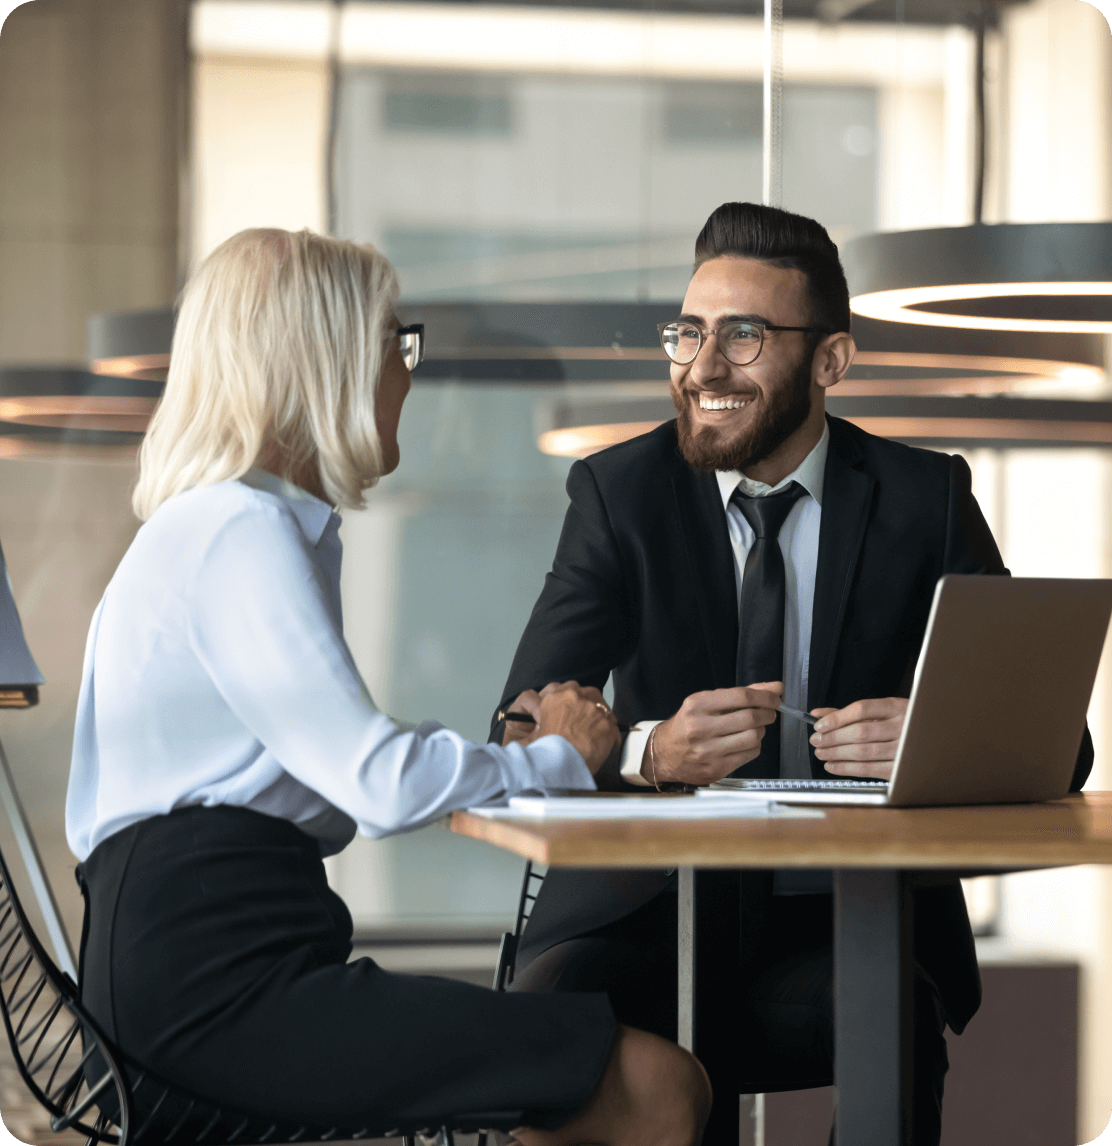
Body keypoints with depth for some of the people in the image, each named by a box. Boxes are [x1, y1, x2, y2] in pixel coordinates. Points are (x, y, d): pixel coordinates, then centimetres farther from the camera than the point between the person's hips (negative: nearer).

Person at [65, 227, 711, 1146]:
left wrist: (518, 750, 6)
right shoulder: (240, 531, -10)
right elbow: (385, 786, -17)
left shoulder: (213, 526, 23)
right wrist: (557, 757, 0)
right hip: (219, 986, -10)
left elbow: (340, 761, 19)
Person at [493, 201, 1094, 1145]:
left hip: (850, 919, 0)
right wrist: (649, 751, -29)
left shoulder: (923, 498, 4)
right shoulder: (621, 492, 3)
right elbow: (520, 736, -7)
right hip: (648, 909, 0)